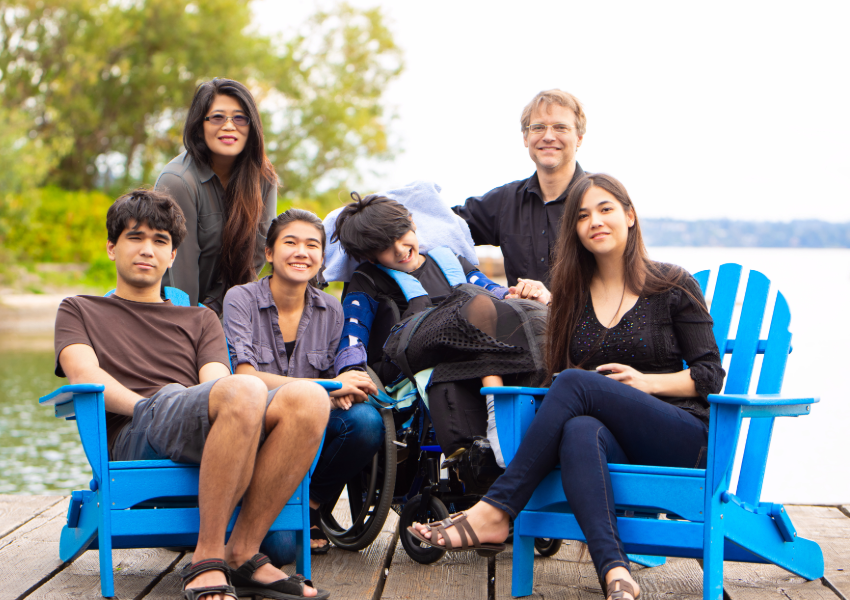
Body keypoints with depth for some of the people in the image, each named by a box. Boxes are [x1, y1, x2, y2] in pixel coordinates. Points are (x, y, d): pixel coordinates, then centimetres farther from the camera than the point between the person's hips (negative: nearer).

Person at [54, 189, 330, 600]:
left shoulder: (201, 319, 35)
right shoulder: (79, 311, 28)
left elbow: (217, 380, 14)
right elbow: (83, 375, 7)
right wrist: (150, 407, -9)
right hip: (133, 441, -4)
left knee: (309, 398, -29)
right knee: (247, 390, -36)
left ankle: (242, 555, -24)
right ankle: (207, 561, -31)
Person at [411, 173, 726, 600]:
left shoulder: (674, 288, 7)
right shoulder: (573, 294, 18)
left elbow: (710, 376, 4)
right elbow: (559, 367, 18)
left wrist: (646, 382, -11)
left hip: (684, 440, -3)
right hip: (610, 436, 3)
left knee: (576, 383, -30)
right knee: (580, 431, -37)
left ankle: (494, 513, -30)